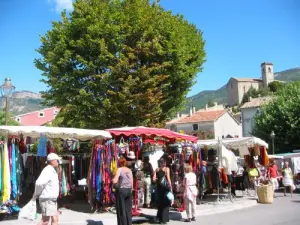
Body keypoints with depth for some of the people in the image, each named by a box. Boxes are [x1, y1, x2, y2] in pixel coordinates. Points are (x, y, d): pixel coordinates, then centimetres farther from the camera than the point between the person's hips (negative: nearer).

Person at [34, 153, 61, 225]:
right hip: (47, 200, -9)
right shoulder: (47, 171, -18)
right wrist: (36, 195, -17)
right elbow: (39, 183, -31)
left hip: (53, 200, 9)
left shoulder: (53, 171, 13)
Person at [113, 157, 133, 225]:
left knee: (121, 210, 2)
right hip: (128, 190, 5)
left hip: (121, 190, -5)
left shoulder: (119, 169, -6)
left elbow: (115, 181, -15)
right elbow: (132, 183, 10)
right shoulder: (129, 170, 9)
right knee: (128, 210, 9)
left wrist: (113, 179, 6)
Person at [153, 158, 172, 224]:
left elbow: (154, 179, -2)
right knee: (165, 203, 5)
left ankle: (159, 217, 18)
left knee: (160, 202, 15)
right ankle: (164, 219, 6)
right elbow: (168, 178, -11)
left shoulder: (157, 169, 4)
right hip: (166, 187, -3)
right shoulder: (167, 169, -5)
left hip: (159, 187, 3)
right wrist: (170, 187, -6)